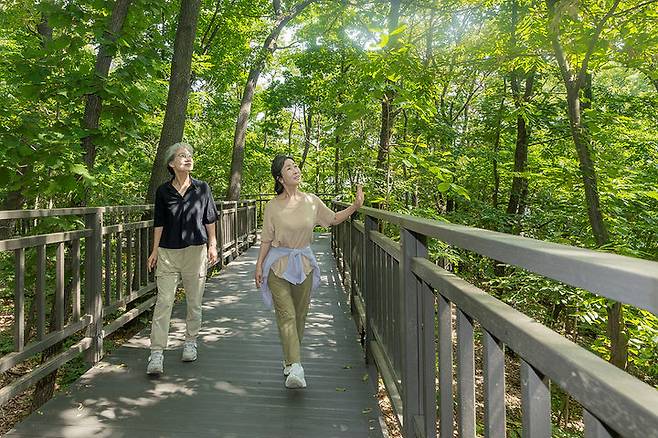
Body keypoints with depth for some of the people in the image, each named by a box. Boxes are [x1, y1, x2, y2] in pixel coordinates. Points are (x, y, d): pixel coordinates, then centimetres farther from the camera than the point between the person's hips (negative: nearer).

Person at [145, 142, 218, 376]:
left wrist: (212, 246, 3)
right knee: (163, 301, -5)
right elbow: (159, 223, 7)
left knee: (194, 301, 10)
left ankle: (190, 342, 28)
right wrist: (155, 251, 4)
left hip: (196, 250, 0)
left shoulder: (202, 188, 2)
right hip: (168, 252, 0)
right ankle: (157, 353, 0)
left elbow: (210, 219, 7)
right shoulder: (163, 191, 3)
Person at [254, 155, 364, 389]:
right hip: (278, 264, -3)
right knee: (286, 315, -11)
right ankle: (295, 368, -16)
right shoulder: (273, 206, -5)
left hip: (303, 264, 3)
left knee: (300, 315, 10)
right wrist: (259, 266, -1)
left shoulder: (311, 201, 1)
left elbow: (333, 219, 13)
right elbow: (266, 240, 0)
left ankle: (289, 361, 28)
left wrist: (355, 207, 3)